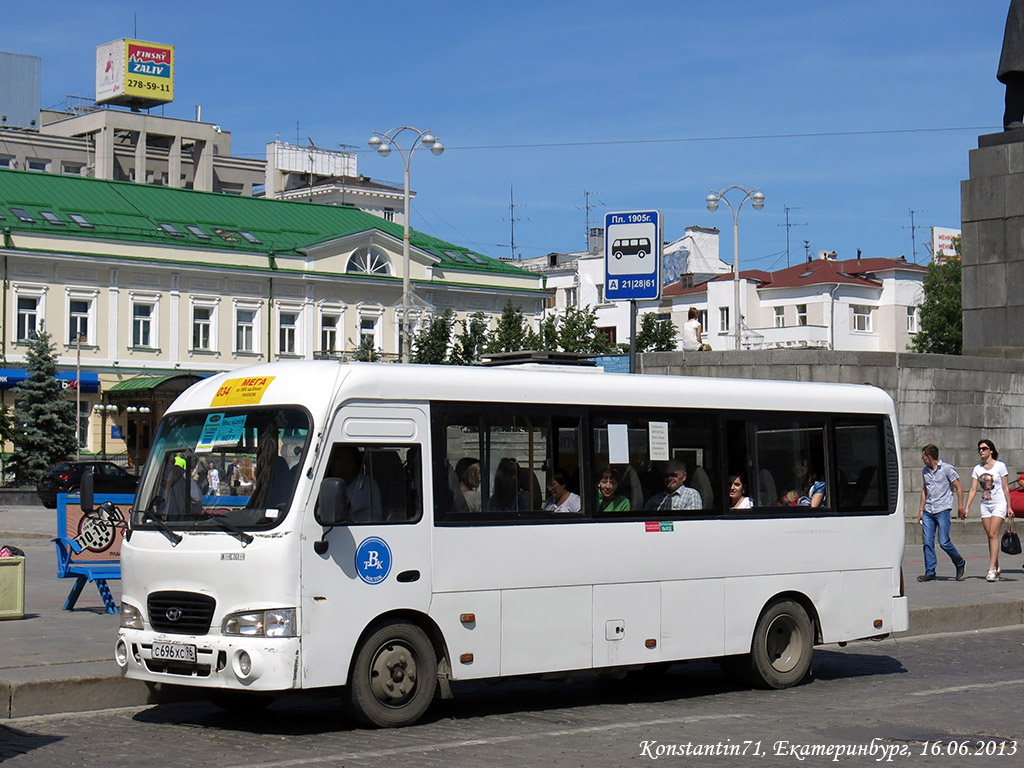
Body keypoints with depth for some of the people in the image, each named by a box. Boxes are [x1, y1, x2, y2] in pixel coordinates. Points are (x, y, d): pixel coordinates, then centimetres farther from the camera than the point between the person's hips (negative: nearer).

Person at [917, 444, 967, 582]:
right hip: (928, 511, 6)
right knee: (927, 542, -2)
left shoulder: (947, 469, -4)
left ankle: (960, 564, 14)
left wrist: (960, 507, -7)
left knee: (944, 542, -9)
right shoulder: (925, 471, 14)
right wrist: (921, 510, 19)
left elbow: (959, 488, -2)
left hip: (943, 510, -6)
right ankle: (930, 572, 1)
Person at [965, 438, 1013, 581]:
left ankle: (992, 570, -16)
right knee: (991, 536, 5)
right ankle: (997, 568, 14)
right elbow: (973, 490, 5)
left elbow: (1006, 488, -1)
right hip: (985, 505, 4)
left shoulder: (1000, 466, -4)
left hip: (999, 504, -4)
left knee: (993, 534, -14)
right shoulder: (977, 469, 6)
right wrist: (967, 508, -2)